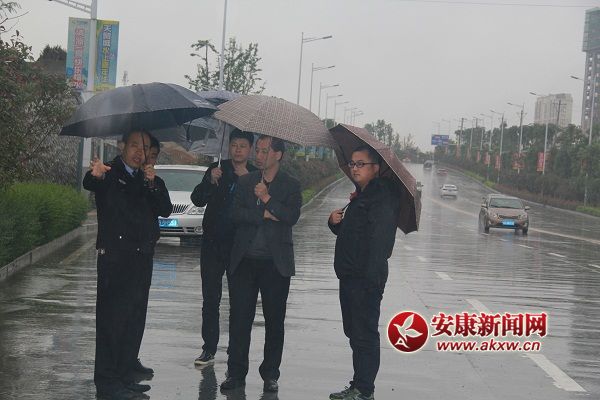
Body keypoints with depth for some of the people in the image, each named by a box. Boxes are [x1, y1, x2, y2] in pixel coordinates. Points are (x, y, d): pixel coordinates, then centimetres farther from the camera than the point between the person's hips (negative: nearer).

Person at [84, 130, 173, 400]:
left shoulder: (150, 180, 17)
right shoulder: (110, 173, 0)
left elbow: (166, 210, 4)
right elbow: (89, 184, -24)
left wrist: (153, 184, -12)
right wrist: (95, 176, -47)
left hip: (142, 257, 7)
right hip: (115, 256, -6)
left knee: (133, 319, 11)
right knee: (112, 318, -8)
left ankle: (124, 377, 20)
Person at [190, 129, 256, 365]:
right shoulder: (217, 169, 8)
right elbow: (197, 199, -1)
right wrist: (210, 181, -18)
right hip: (213, 244, 2)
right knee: (210, 299, 4)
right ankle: (209, 348, 11)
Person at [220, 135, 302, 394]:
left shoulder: (290, 186, 4)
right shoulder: (245, 182, 11)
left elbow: (292, 217, -12)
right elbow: (236, 214, -2)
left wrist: (267, 199, -12)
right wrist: (264, 214, -11)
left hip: (275, 263, -2)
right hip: (244, 260, 2)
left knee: (274, 321, 5)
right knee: (239, 318, 2)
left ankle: (270, 375, 16)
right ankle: (236, 373, 10)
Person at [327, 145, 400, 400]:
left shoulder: (382, 198, -13)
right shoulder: (360, 197, 19)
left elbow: (381, 239, -23)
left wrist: (371, 277, -28)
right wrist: (335, 222, 5)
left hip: (365, 279, -10)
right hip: (350, 276, 10)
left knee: (364, 335, -6)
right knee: (355, 332, 15)